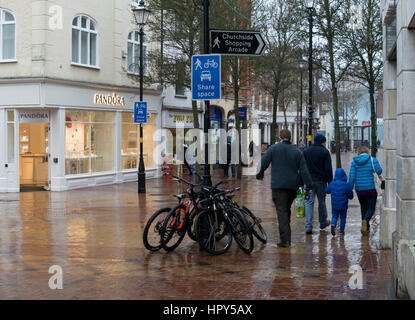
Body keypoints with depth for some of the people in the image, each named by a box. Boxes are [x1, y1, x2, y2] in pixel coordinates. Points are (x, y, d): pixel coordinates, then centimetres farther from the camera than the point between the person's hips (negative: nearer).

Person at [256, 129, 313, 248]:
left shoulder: (273, 148, 0)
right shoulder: (297, 152, 8)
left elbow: (263, 164, -2)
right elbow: (304, 170, 3)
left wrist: (259, 175, 17)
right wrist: (309, 186, 4)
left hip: (278, 185, -4)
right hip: (293, 186, 4)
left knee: (282, 211, -7)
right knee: (287, 209, 17)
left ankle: (285, 239, -17)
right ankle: (287, 238, 21)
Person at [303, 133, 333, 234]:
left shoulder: (306, 151, 7)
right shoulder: (325, 152, -3)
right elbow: (328, 169, -7)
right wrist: (330, 182, 0)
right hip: (321, 181, -2)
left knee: (309, 202, -1)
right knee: (321, 202, 14)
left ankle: (308, 226, -10)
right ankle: (323, 223, 30)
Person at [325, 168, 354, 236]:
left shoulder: (332, 184, -8)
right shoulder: (346, 185, -16)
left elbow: (327, 191, 9)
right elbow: (351, 196, -9)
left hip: (334, 205, 1)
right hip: (343, 205, -1)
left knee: (334, 216, 13)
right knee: (343, 217, 15)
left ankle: (333, 225, -15)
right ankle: (342, 230, 18)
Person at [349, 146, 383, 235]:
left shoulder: (354, 162, 1)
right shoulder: (372, 160, -5)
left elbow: (351, 177, -3)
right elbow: (379, 171, -15)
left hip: (359, 189, 3)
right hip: (371, 188, -3)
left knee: (363, 207, 19)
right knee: (371, 208, 5)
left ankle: (366, 228, 20)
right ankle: (365, 220, -25)